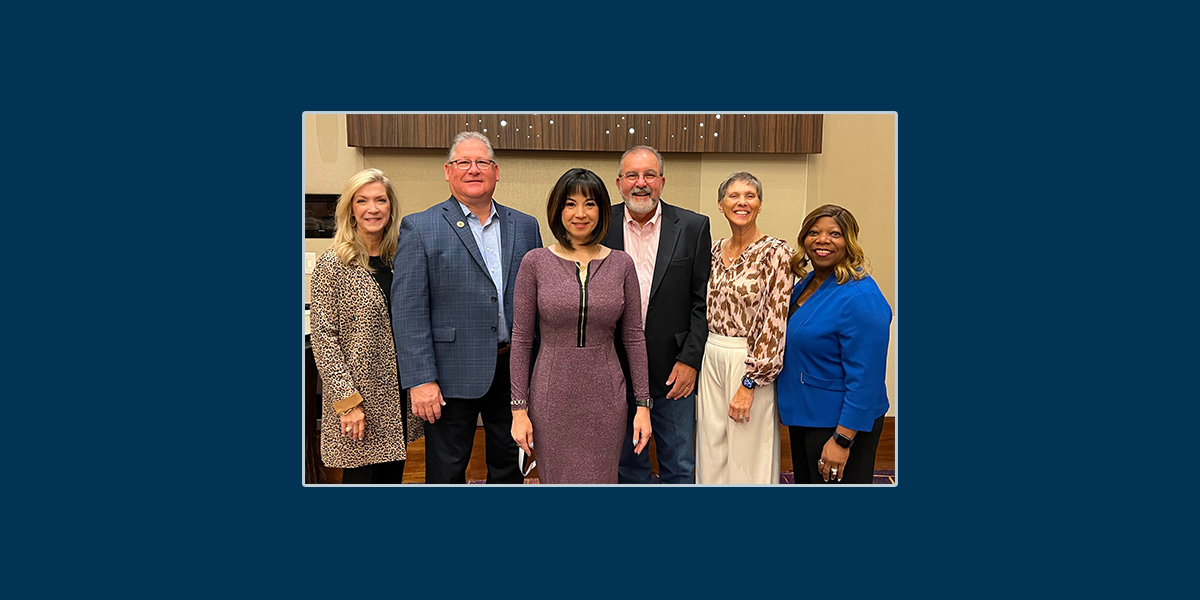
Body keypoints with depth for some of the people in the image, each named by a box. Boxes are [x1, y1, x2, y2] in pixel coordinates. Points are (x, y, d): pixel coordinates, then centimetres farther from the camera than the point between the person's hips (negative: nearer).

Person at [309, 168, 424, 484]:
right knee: (360, 476, 3)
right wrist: (348, 401, -17)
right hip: (358, 399, -5)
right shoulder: (333, 264, -9)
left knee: (393, 475, 13)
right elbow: (324, 338, -12)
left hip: (397, 398, 6)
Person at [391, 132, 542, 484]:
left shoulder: (525, 227, 8)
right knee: (447, 472, 10)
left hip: (515, 371, 4)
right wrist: (420, 380, -15)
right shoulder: (419, 228, -4)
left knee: (508, 467, 18)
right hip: (453, 375, -3)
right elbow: (408, 311, -9)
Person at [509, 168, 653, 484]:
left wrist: (643, 405, 1)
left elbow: (634, 337, 4)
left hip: (605, 398, 1)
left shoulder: (622, 264, 1)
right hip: (551, 397, -1)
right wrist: (519, 408, -4)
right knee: (556, 480, 11)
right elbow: (521, 340, -1)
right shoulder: (535, 263, -3)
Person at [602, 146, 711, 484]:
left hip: (674, 372, -1)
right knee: (628, 463, 17)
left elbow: (703, 301, -2)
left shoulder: (693, 227, -3)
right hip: (615, 371, 1)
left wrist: (690, 360, -8)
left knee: (679, 467, 11)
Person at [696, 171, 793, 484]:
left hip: (749, 361, -6)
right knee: (711, 449, 15)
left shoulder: (775, 252, -12)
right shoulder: (715, 250, 7)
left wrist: (749, 383, -17)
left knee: (746, 458, 5)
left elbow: (775, 322, -15)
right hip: (711, 356, 6)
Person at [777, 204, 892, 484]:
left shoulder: (861, 298, -23)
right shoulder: (807, 282, 5)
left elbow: (865, 377, -24)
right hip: (802, 414, 9)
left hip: (840, 421, -9)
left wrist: (842, 440, -24)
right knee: (805, 481, 22)